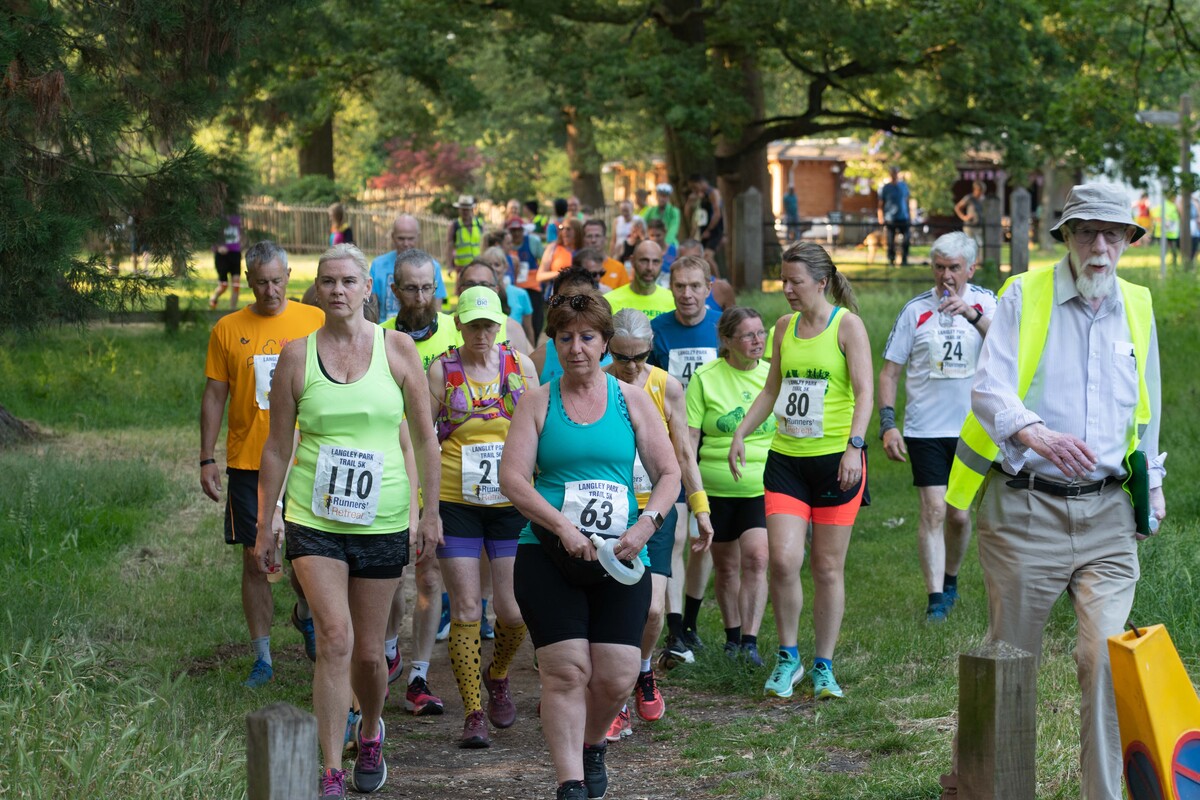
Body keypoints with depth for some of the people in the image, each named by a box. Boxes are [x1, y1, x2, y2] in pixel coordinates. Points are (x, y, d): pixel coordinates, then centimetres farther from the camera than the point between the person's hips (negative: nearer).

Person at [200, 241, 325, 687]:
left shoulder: (315, 321, 1)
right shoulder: (228, 330, 3)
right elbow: (214, 396, 6)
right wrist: (207, 459, 1)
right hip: (248, 462, 1)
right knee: (255, 559, 3)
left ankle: (305, 616, 34)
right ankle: (262, 658, 12)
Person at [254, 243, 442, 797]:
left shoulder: (397, 349, 1)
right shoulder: (297, 355, 1)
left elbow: (424, 437, 6)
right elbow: (277, 446, 7)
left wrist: (431, 513, 3)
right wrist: (266, 522, 7)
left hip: (382, 521, 1)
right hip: (313, 519, -1)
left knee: (369, 651, 9)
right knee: (335, 639, -16)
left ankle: (370, 732, 40)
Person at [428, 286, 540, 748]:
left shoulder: (520, 366, 5)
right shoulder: (442, 370, 0)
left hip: (511, 502, 1)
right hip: (456, 502, -1)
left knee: (513, 610, -1)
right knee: (466, 610, -3)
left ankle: (497, 677, 30)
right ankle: (473, 714, 5)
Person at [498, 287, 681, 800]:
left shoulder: (631, 400, 9)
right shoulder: (538, 403, 4)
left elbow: (668, 474, 8)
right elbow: (512, 478, -4)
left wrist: (645, 525, -10)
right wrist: (563, 526, -16)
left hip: (620, 557, 1)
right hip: (548, 554, -1)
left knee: (617, 676, -3)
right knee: (565, 671, -10)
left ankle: (592, 745, 28)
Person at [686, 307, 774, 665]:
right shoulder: (705, 379, -3)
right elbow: (689, 437, -3)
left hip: (762, 487, 0)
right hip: (717, 487, 0)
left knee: (756, 557, -16)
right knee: (726, 566, 10)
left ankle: (750, 641, -13)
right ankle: (732, 635, 29)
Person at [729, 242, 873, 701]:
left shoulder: (846, 325, -4)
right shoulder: (785, 327, 12)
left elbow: (864, 392, -10)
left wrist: (854, 446, -22)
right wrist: (740, 432, 11)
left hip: (836, 460, -4)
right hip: (786, 459, 4)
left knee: (828, 568, 2)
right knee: (782, 559, -10)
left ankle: (823, 667, 14)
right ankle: (787, 658, 7)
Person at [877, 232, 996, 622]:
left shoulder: (985, 303, 2)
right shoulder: (916, 309, 1)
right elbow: (889, 372, 4)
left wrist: (972, 314, -28)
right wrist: (887, 424, -6)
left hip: (971, 429, 1)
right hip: (926, 429, -1)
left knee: (960, 514, 10)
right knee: (933, 512, -8)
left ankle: (950, 580, 33)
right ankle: (935, 601, -8)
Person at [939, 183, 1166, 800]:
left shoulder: (1137, 307, 12)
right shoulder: (1024, 296, -2)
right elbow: (989, 390, -16)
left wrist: (1152, 486, 23)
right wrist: (1037, 435, -34)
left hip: (1107, 515, 3)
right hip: (1026, 508, -2)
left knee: (1107, 658, -10)